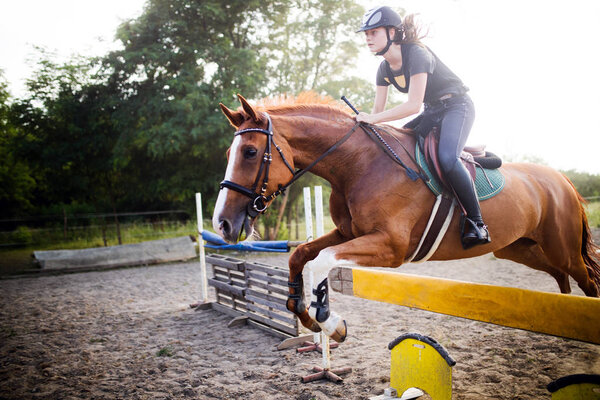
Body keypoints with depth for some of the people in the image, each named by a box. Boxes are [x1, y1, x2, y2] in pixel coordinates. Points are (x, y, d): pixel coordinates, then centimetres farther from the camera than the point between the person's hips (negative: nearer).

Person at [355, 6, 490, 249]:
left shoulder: (416, 54, -23)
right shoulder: (384, 69, 2)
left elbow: (414, 105, -31)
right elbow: (378, 110, 5)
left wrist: (374, 119, -34)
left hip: (457, 106, -9)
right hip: (432, 112, 9)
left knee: (447, 158, -32)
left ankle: (476, 222, -21)